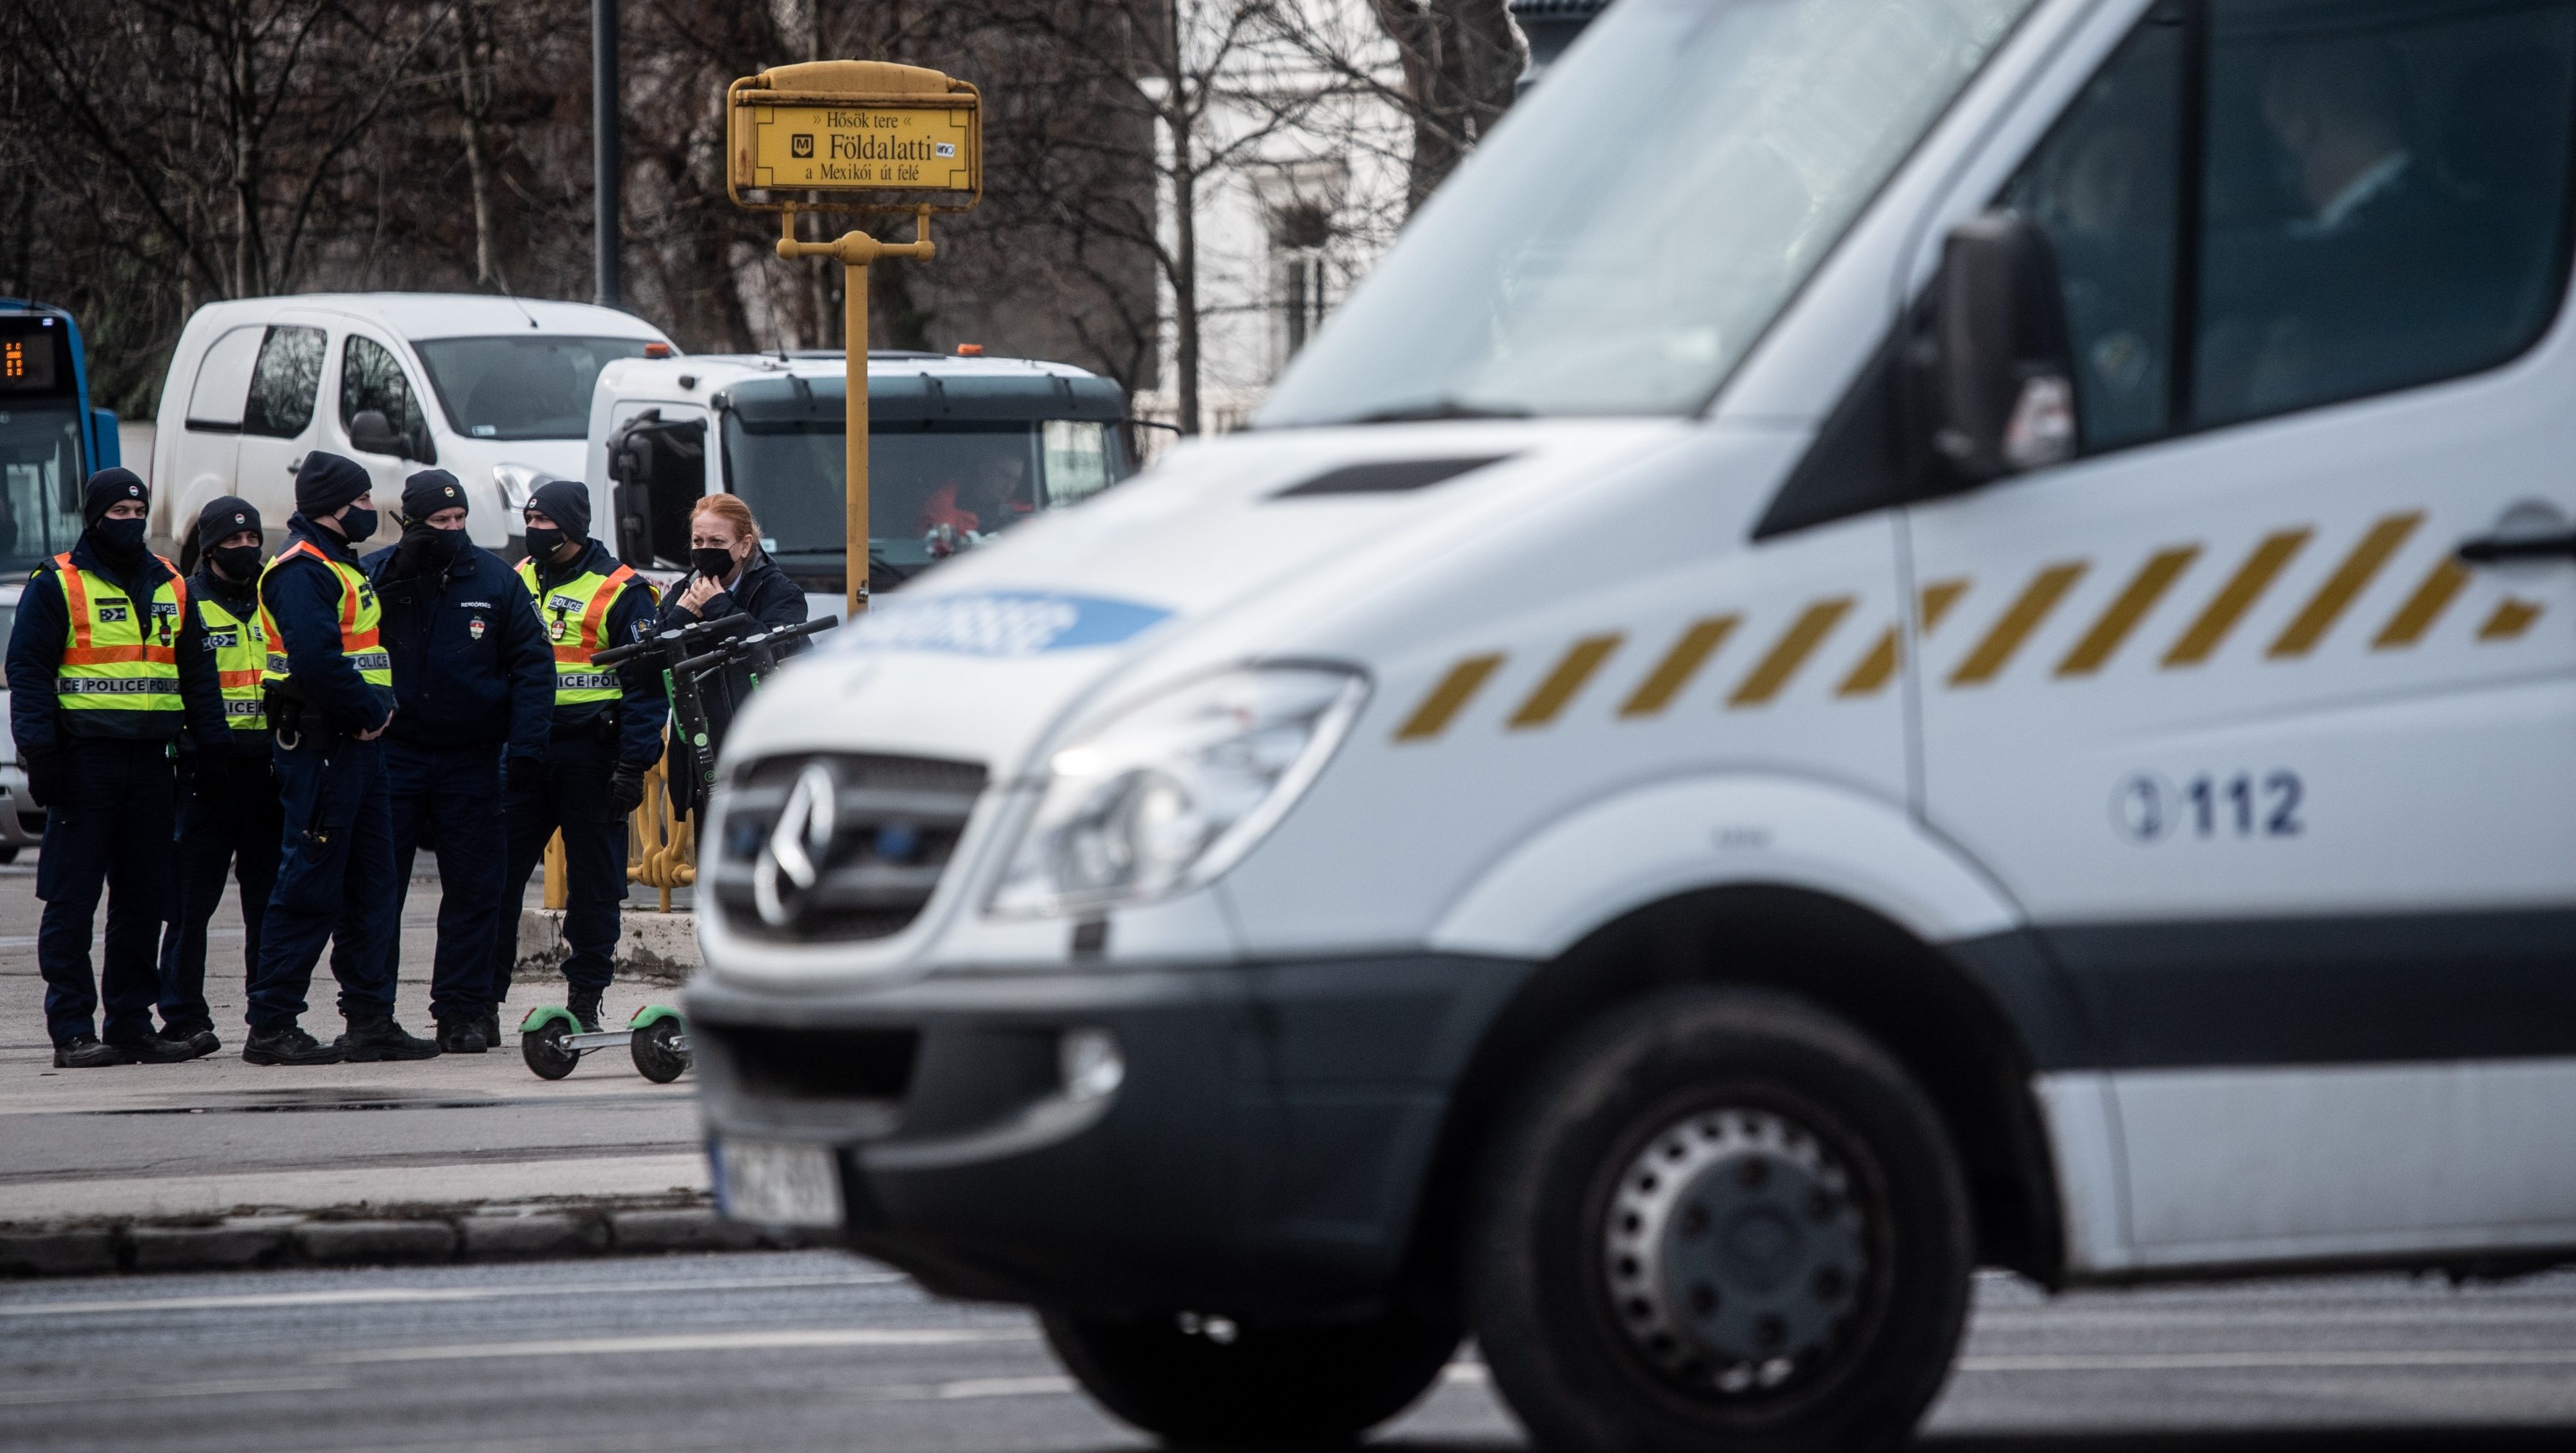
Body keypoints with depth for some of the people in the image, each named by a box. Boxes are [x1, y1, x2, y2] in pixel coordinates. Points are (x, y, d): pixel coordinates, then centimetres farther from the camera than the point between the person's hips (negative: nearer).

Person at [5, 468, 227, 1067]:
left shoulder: (169, 587, 16)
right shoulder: (57, 585, -1)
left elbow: (196, 674, 20)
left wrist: (212, 747, 12)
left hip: (150, 764, 5)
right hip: (85, 763, -5)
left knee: (144, 901, 7)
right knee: (71, 902, -5)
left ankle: (132, 1024, 12)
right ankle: (72, 1032, -4)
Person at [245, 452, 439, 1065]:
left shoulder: (341, 566, 20)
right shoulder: (301, 571, -13)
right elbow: (316, 661, -25)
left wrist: (380, 706, 5)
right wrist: (368, 712, -14)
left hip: (358, 744, 10)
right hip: (320, 745, -10)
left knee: (370, 887, 12)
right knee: (310, 888, -9)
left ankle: (371, 1020, 16)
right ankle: (271, 1027, -6)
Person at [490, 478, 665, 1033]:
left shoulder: (620, 591, -4)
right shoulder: (518, 581, 12)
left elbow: (644, 685, -5)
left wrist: (632, 766, -12)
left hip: (590, 755, -4)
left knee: (594, 884, 2)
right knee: (496, 878, -1)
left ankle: (585, 1002, 10)